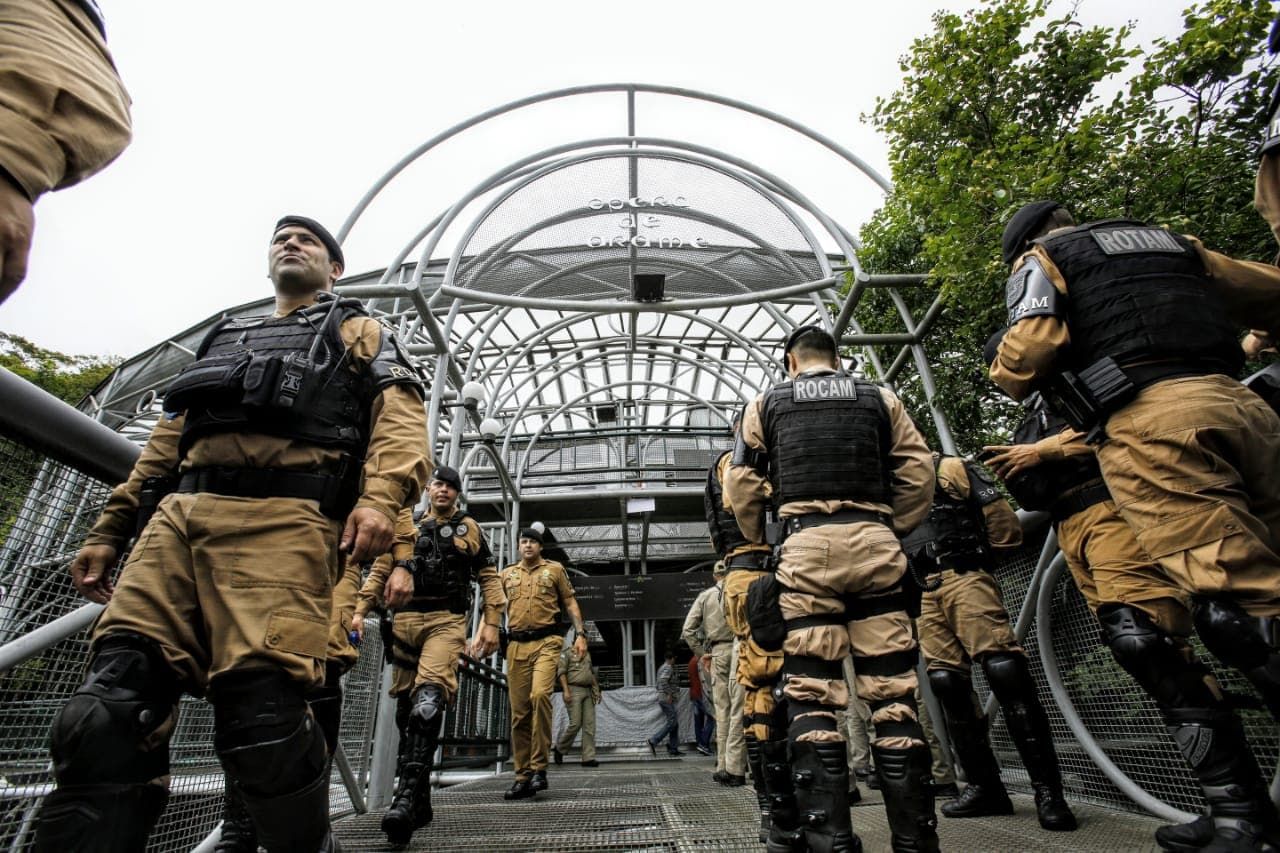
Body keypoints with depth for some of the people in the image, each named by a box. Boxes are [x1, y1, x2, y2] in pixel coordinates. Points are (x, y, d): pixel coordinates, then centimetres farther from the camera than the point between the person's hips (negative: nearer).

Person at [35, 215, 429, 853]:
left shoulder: (357, 334, 21)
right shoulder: (224, 339, 37)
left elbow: (399, 414, 2)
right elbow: (168, 440, 34)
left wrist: (380, 497, -17)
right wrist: (109, 530, 25)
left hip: (283, 520, -5)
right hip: (179, 518, 6)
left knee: (262, 717, -15)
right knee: (103, 717, -9)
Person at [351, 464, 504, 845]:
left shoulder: (468, 528, 11)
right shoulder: (406, 524, 18)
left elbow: (489, 578, 9)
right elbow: (381, 570, 17)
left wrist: (491, 624, 0)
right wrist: (360, 610, 6)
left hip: (446, 621, -4)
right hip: (404, 620, 4)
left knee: (428, 700, -23)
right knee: (406, 710, 7)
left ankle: (406, 796, -28)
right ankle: (420, 802, 18)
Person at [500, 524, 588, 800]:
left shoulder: (555, 569, 10)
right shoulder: (507, 574, 17)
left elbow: (570, 603, 10)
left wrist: (580, 633, -1)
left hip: (546, 642, -3)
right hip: (516, 645, 3)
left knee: (539, 695, -24)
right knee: (519, 712, 2)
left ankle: (538, 767, -13)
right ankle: (523, 777, 11)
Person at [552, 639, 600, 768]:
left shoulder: (587, 655, 21)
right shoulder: (566, 653, 1)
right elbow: (561, 672, -7)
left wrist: (596, 689, 16)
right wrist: (566, 690, -16)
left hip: (587, 691, 6)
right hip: (573, 690, -6)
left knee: (589, 724, -1)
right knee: (575, 723, -11)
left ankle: (588, 757, -1)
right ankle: (559, 749, 11)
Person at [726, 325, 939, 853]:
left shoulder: (767, 404, 13)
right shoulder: (879, 399, 16)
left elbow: (741, 485, 8)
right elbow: (919, 477, 9)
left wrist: (759, 541, 20)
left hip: (806, 545, -1)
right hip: (875, 544, 2)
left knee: (811, 693, -1)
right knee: (892, 692, 4)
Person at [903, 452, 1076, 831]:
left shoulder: (952, 469, 9)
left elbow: (1002, 520, 1)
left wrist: (975, 553, 4)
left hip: (963, 577, -5)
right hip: (921, 594, 6)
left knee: (1005, 671, -16)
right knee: (948, 684, 1)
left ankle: (1047, 788, -12)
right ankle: (985, 787, 9)